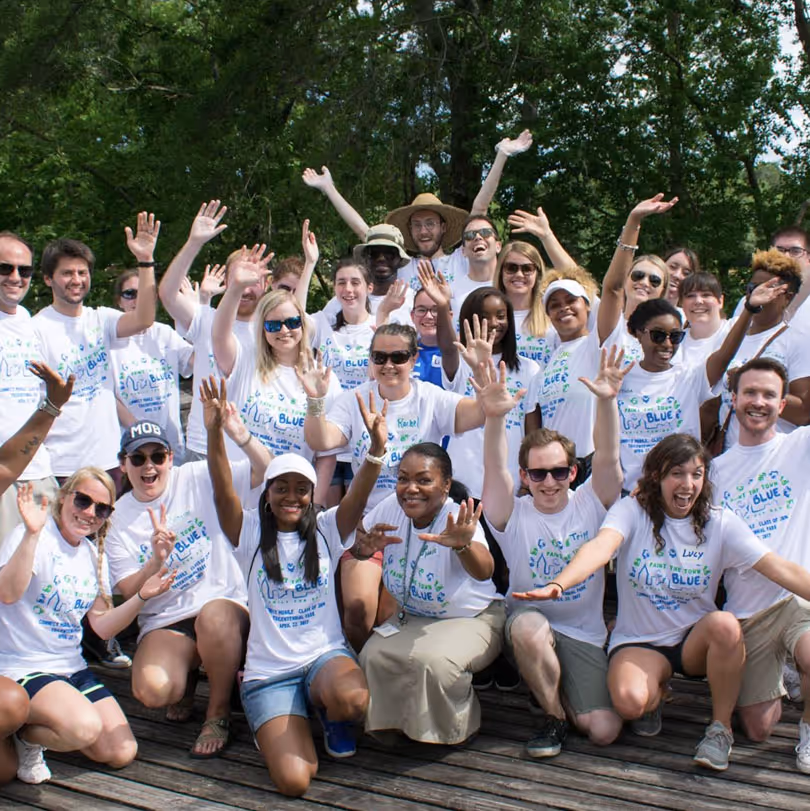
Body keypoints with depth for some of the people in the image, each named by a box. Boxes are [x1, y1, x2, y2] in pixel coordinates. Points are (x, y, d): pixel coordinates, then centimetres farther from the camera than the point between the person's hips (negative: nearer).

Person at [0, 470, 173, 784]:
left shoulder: (93, 555, 10)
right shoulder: (35, 537, -12)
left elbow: (102, 626, 6)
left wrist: (142, 596, -10)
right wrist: (31, 534, -40)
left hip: (73, 668, 8)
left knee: (122, 754, -2)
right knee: (86, 727, -32)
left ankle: (46, 723, 19)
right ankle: (26, 733, 0)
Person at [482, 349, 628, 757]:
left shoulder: (590, 505, -3)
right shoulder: (514, 516, -7)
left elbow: (607, 459, -19)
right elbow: (494, 471, -25)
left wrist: (607, 401, -36)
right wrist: (495, 417, -43)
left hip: (585, 635, 1)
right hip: (528, 623, -1)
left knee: (604, 731, -14)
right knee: (529, 626, -39)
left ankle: (554, 688, 20)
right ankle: (553, 715, -11)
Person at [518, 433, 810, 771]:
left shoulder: (720, 522, -3)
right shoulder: (632, 511, -9)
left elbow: (777, 567, -12)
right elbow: (601, 546, -29)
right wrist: (557, 585, -49)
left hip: (695, 640, 2)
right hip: (639, 641, -1)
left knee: (725, 625, -33)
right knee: (629, 702, -31)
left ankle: (721, 726, -8)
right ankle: (657, 691, 10)